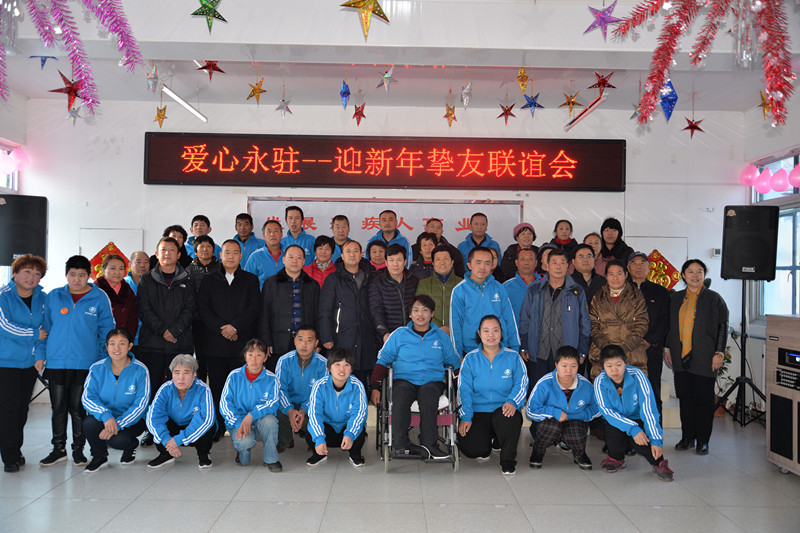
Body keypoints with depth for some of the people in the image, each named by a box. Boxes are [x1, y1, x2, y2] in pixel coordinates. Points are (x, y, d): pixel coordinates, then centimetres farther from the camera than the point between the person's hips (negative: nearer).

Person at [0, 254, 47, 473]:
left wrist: (39, 355, -2)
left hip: (30, 362, 4)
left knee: (22, 406, 12)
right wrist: (35, 335, -13)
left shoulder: (42, 298, 5)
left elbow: (45, 329, 7)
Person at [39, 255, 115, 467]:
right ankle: (59, 449, 25)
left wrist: (104, 359, -2)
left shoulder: (100, 298, -1)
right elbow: (45, 327, 11)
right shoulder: (53, 297, 6)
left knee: (78, 408, 7)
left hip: (86, 363, -2)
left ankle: (78, 449, 22)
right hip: (56, 362, 2)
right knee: (58, 407, 11)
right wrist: (40, 354, 6)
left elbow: (106, 329, 3)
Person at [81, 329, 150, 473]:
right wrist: (106, 416, -31)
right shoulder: (97, 368, -5)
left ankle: (132, 446, 10)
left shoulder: (140, 370, -13)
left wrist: (118, 424, -27)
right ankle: (99, 457, 1)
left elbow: (140, 405, -14)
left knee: (117, 440, -31)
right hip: (104, 418, 3)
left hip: (131, 419, -3)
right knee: (89, 423, -29)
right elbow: (87, 398, -12)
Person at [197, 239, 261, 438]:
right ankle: (217, 428, 13)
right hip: (215, 343, 1)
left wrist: (235, 326, -11)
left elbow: (255, 307, -1)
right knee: (216, 387, 3)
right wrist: (222, 328, -9)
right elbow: (202, 308, 3)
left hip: (243, 343, -1)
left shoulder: (251, 280, 11)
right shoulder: (209, 280, 13)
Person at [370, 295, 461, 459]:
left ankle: (428, 444, -32)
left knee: (428, 397, -35)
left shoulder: (441, 336, 19)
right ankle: (402, 444, -30)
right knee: (401, 398, -35)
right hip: (404, 379, 0)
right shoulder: (399, 335, 15)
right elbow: (383, 359, 12)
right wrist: (375, 386, 3)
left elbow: (453, 361, 23)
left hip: (433, 381, 0)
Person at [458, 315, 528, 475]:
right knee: (470, 448, -23)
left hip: (503, 410, 0)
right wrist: (465, 417, -12)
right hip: (478, 412, 1)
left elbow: (521, 384, -2)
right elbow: (464, 390, 0)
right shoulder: (470, 359, 6)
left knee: (509, 418, -37)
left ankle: (508, 462, -9)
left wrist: (512, 402, -23)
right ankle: (485, 446, 19)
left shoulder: (513, 357, 5)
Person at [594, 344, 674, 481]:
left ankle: (658, 463, 4)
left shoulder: (637, 375, -21)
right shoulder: (600, 382, -17)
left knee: (643, 441, -30)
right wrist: (633, 429, -34)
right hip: (616, 421, 1)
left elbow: (648, 408, -23)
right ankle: (616, 459, 5)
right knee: (614, 436, -31)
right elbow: (607, 412, -21)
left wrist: (656, 439, -29)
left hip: (638, 419, -1)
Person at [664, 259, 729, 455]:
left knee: (704, 398, 2)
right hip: (681, 357, 4)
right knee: (685, 397, 7)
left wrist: (719, 353, -7)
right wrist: (667, 348, 12)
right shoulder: (676, 298, 11)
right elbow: (670, 325, 17)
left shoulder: (714, 298, 1)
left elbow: (723, 327, -1)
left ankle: (703, 440, 13)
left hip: (704, 358, -3)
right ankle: (687, 437, 19)